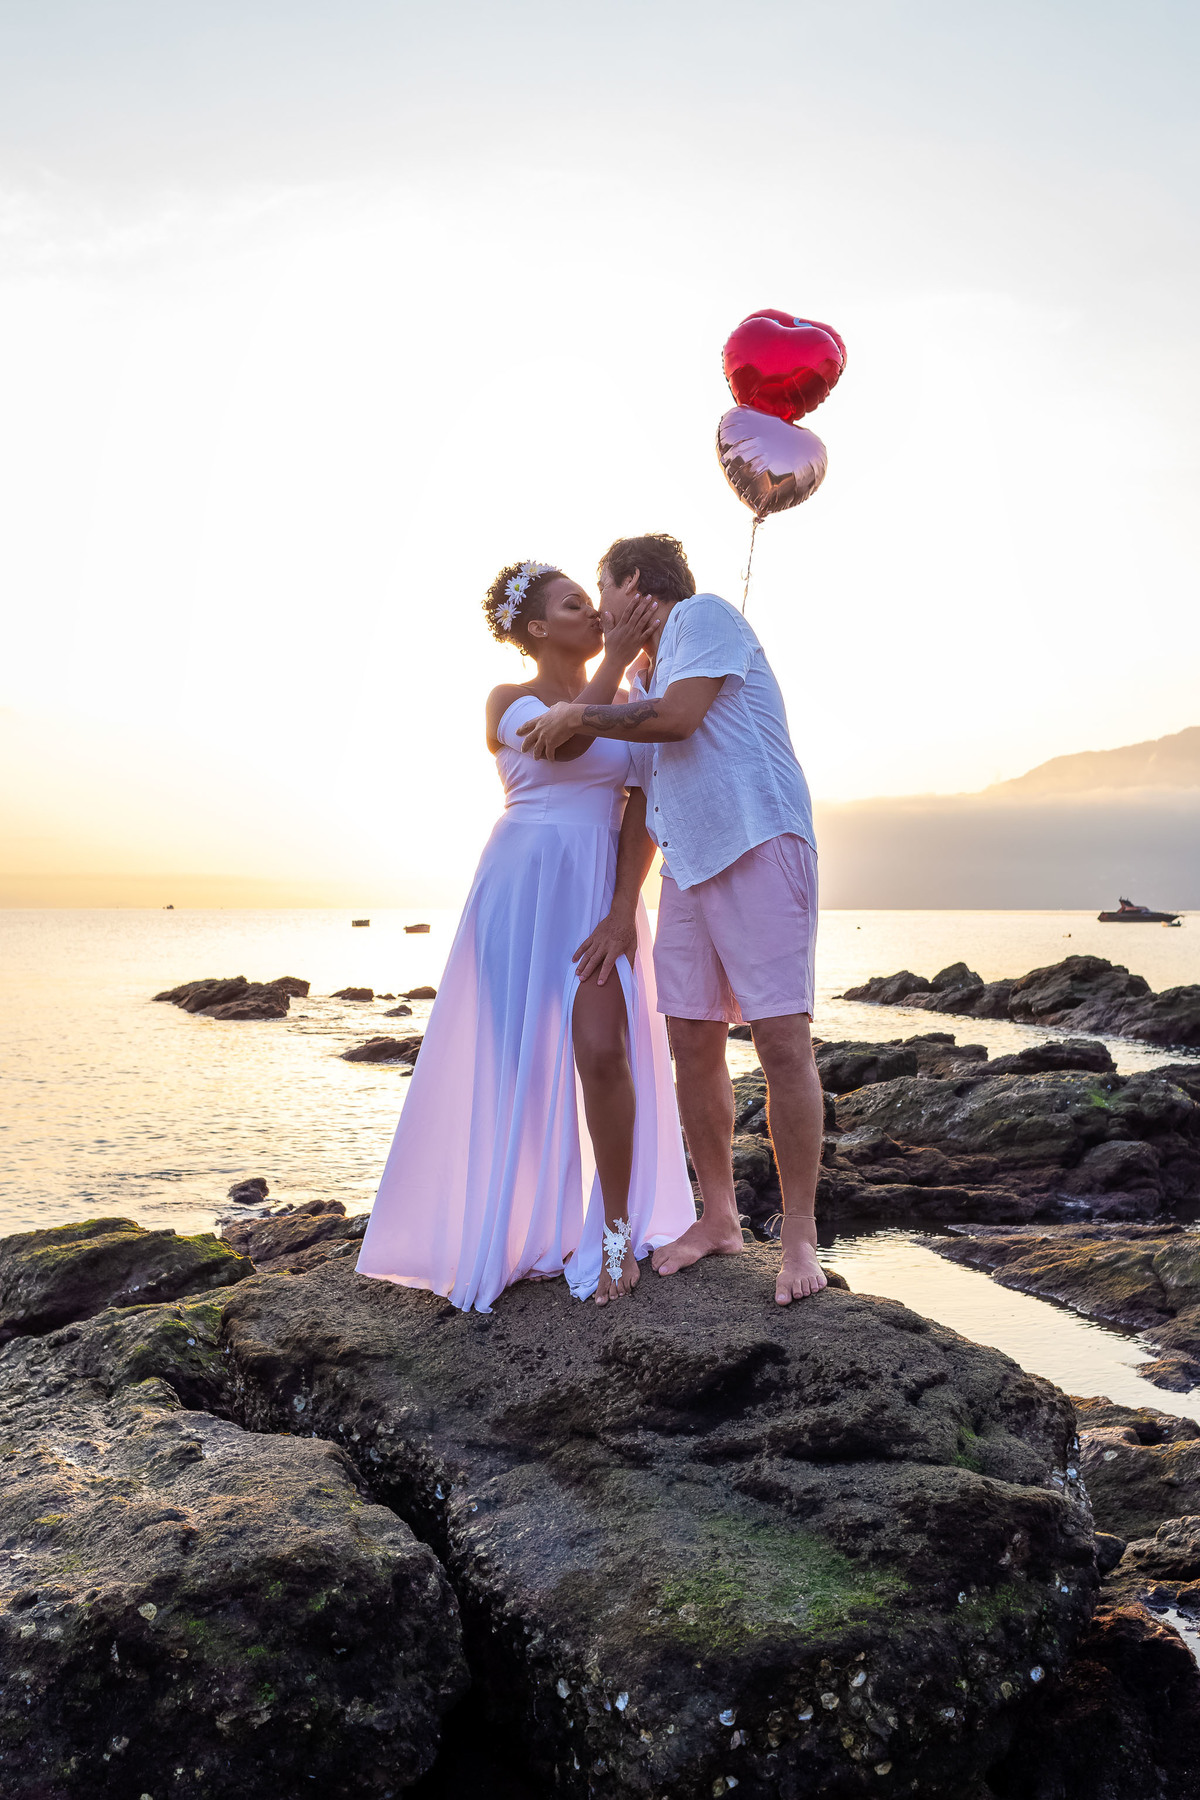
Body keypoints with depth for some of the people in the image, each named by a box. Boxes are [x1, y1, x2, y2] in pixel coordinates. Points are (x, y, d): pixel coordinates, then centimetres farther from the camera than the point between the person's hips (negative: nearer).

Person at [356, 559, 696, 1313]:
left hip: (598, 895, 1)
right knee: (518, 1065, 1)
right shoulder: (508, 701, 6)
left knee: (603, 1052, -14)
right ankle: (524, 1229, 17)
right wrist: (615, 657, -15)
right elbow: (563, 741, -15)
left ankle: (617, 1226, 2)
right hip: (522, 892, -1)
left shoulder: (624, 700, 13)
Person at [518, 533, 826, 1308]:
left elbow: (677, 717, -16)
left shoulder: (704, 613, 1)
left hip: (760, 844, -8)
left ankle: (800, 1236, -2)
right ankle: (718, 1219, 18)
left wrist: (578, 713, -3)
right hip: (688, 865, 8)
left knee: (783, 1039, -10)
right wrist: (621, 912, 10)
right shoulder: (640, 680, 23)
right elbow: (642, 801, 17)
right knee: (693, 1045, 6)